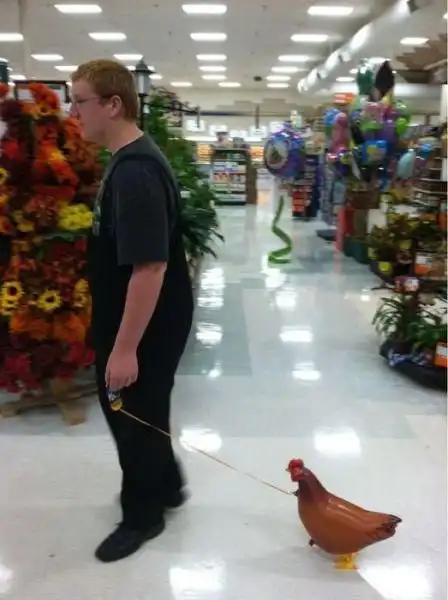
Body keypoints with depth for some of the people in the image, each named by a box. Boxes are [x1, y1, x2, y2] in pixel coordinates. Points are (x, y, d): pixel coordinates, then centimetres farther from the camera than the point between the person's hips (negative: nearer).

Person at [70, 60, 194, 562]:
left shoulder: (136, 171, -26)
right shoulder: (127, 161, 7)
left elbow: (150, 266, -30)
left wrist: (125, 347, -25)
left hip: (146, 329, -10)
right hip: (128, 321, 10)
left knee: (137, 417, 9)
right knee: (127, 412, 23)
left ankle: (142, 515, 33)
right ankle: (165, 486, 45)